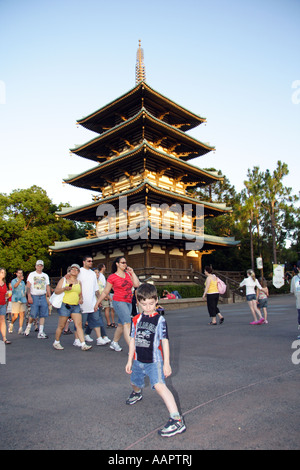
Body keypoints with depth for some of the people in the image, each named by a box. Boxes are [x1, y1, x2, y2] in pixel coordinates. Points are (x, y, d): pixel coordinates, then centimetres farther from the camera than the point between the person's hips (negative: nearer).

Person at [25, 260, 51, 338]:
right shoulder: (32, 274, 5)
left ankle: (41, 332, 1)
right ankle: (29, 326, 22)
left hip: (43, 297, 3)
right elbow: (28, 286, -2)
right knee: (33, 314, -8)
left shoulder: (45, 275, 16)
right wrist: (29, 296, -13)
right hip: (34, 297, -3)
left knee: (43, 315, -3)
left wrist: (50, 297, 9)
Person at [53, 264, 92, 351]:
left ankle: (83, 345, -8)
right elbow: (56, 291, -3)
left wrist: (81, 299, 0)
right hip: (65, 305, -3)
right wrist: (65, 288, -19)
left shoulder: (79, 282, 14)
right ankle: (56, 342, 26)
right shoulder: (63, 280, 3)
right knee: (61, 326, 5)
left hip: (76, 306, 4)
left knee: (79, 325, -5)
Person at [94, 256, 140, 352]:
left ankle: (114, 343, 33)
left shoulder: (128, 274, 13)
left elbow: (136, 284, 0)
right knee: (127, 323, -16)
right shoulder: (112, 277, -1)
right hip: (119, 302, -6)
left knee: (121, 324, 14)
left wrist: (132, 272, 0)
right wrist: (97, 303, 8)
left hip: (129, 303, 6)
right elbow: (105, 292, 6)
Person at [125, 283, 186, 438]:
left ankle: (177, 419, -24)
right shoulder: (136, 319, 2)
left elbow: (165, 342, -10)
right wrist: (130, 361, 11)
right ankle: (136, 393, 62)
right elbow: (133, 340, 9)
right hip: (138, 361, 6)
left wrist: (166, 363, -12)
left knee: (159, 385, -24)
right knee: (135, 382, 25)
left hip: (154, 361, -6)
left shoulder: (159, 320, -12)